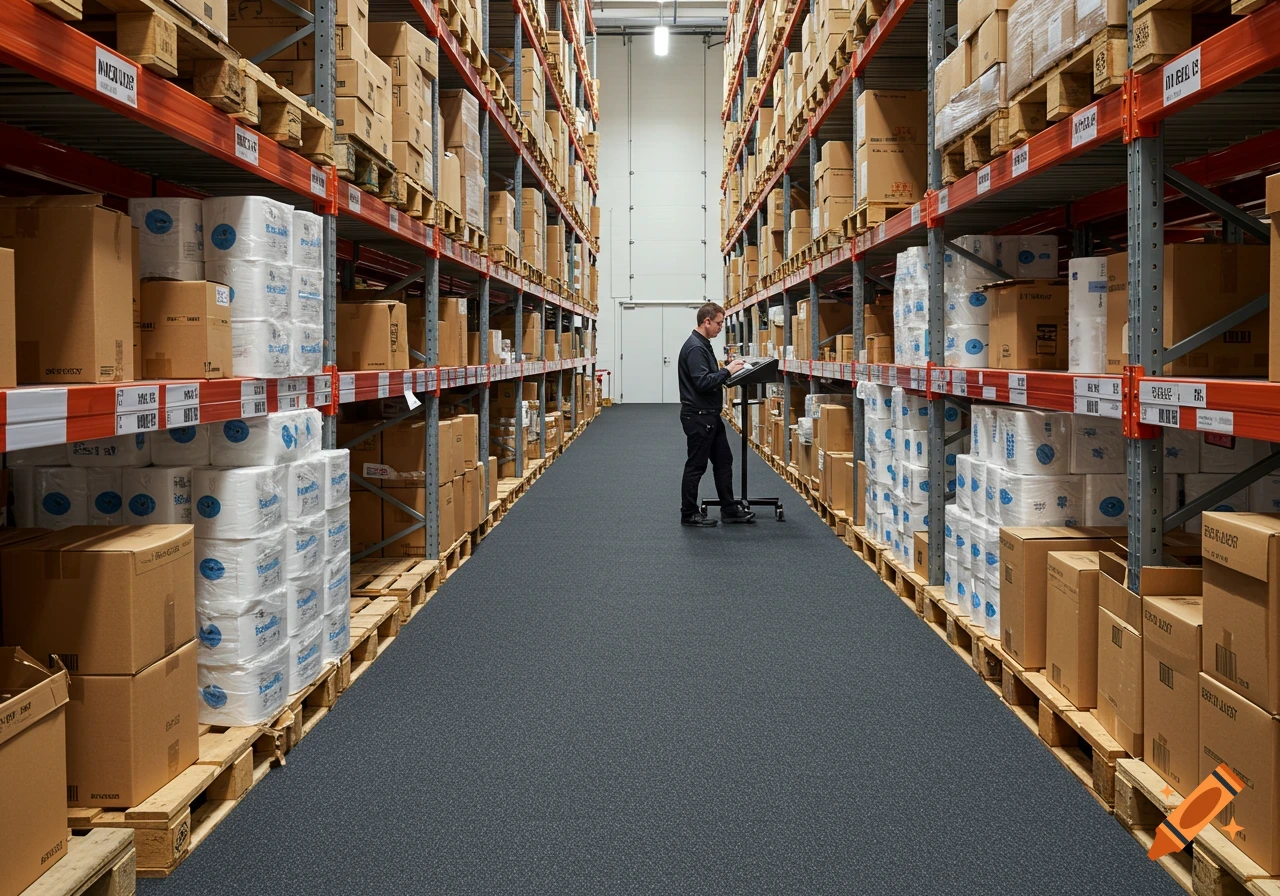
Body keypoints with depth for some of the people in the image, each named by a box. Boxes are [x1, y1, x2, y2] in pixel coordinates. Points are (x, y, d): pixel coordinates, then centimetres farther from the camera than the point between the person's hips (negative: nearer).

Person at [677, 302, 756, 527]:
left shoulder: (703, 345, 14)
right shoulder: (694, 348, -19)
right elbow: (702, 382, -26)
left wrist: (727, 373, 9)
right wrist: (727, 371, -19)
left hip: (710, 416, 10)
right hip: (698, 417, -10)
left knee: (723, 461, 13)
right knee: (696, 466, -1)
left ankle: (729, 509, 20)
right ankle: (688, 514, 10)